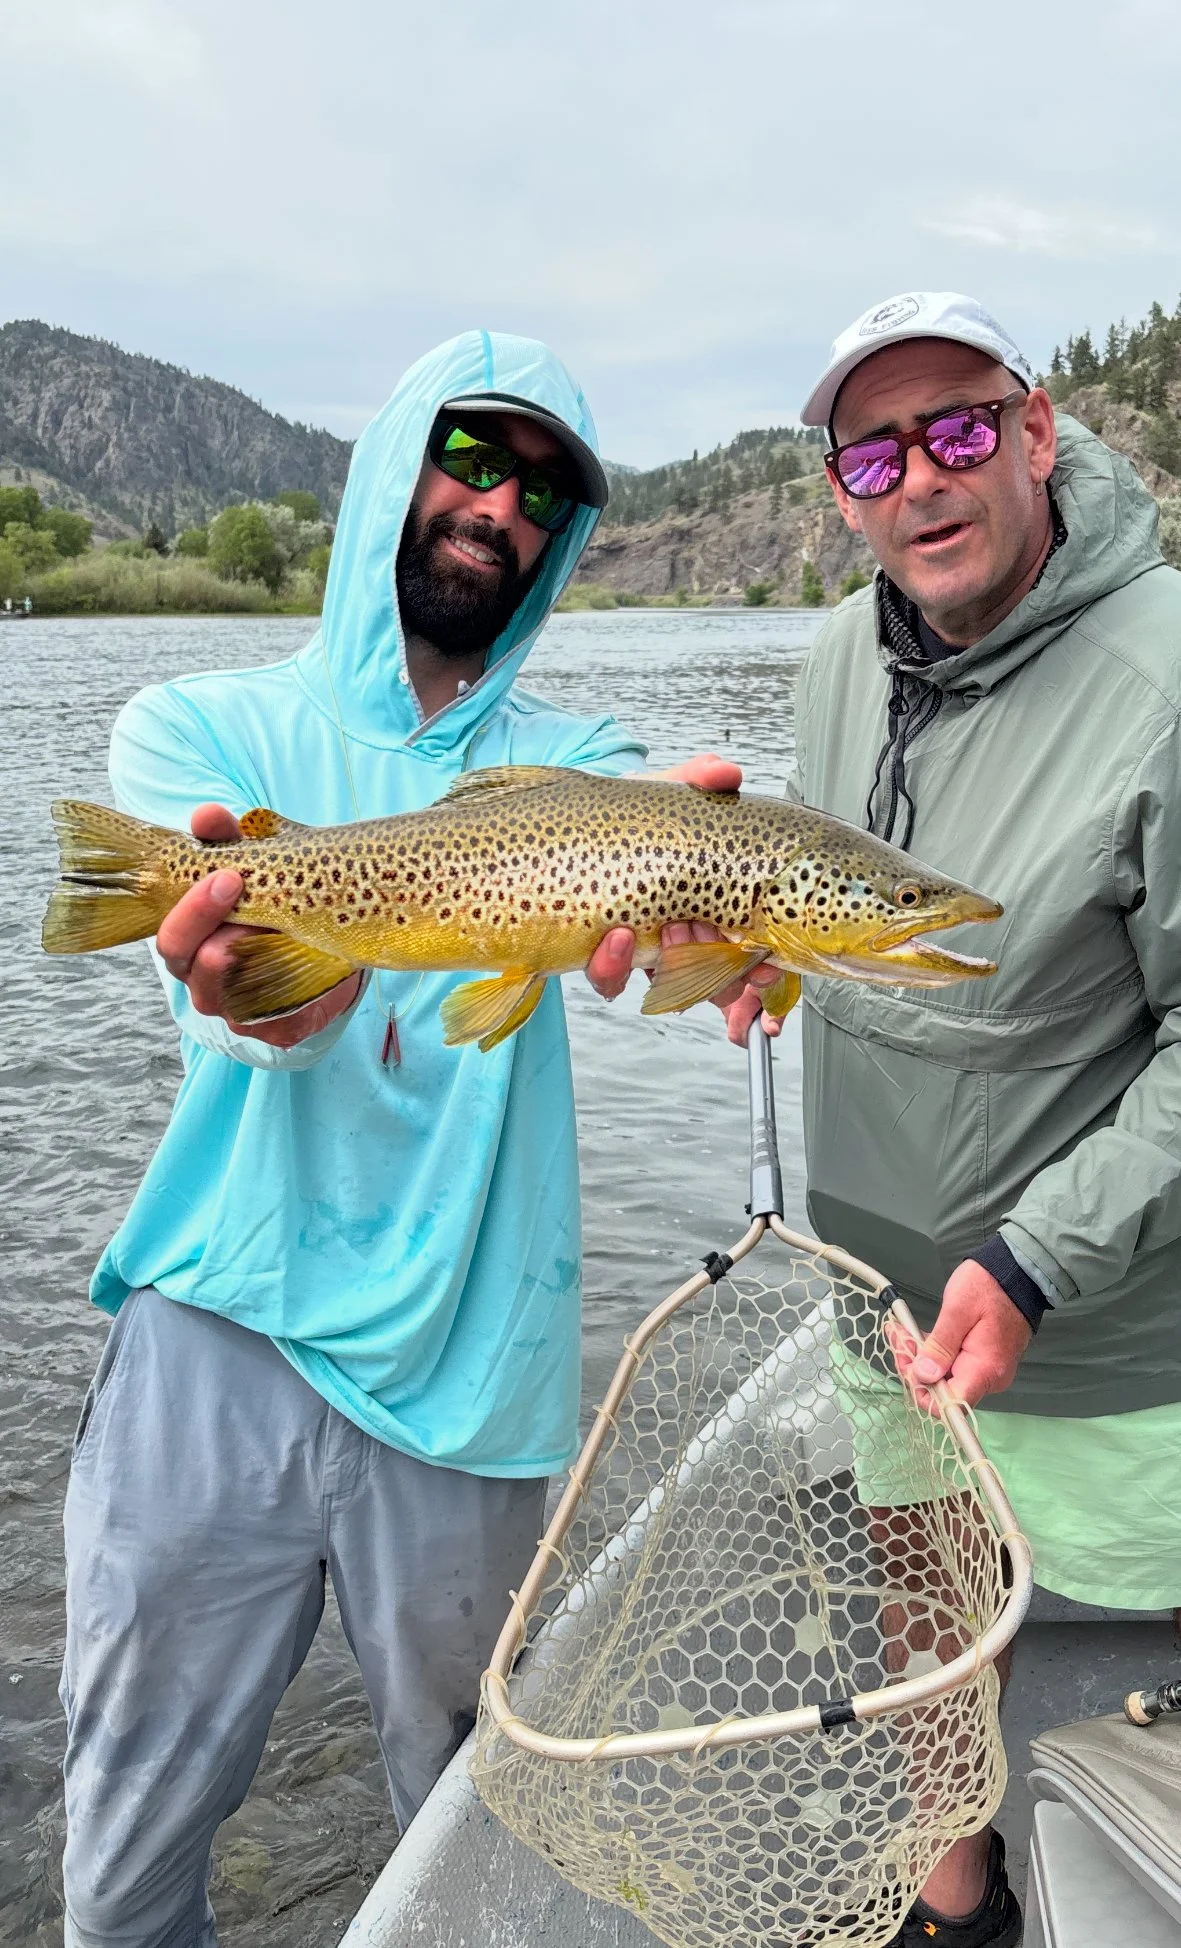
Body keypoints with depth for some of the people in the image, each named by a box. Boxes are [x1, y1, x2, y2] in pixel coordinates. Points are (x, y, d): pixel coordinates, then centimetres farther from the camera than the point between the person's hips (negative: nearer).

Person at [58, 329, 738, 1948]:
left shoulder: (569, 759, 5)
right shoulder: (199, 729, 3)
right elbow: (237, 997, -15)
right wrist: (266, 1001, -39)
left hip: (464, 1374, 1)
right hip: (215, 1343, 0)